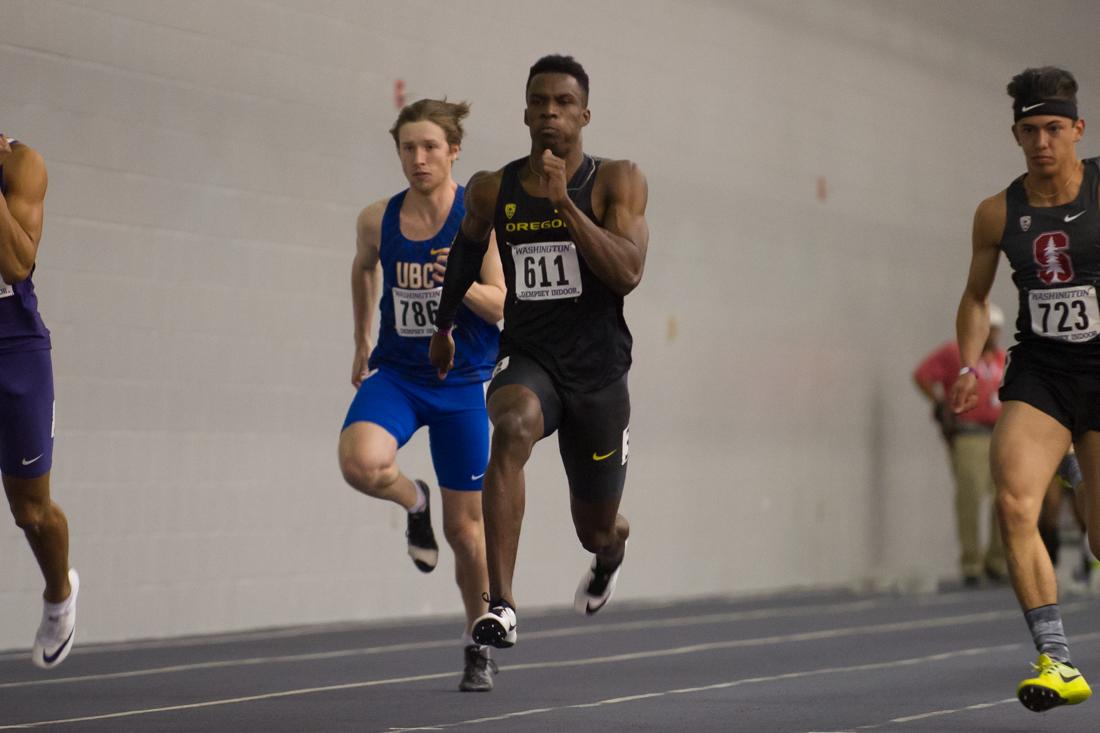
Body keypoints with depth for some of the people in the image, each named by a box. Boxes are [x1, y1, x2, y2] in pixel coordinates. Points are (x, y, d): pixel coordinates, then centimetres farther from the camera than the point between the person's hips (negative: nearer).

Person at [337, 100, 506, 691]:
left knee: (464, 526, 6)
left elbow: (504, 306, -12)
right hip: (396, 373, 2)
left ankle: (479, 645, 28)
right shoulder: (378, 220, -3)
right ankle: (414, 503, 7)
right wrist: (362, 341, 24)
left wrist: (464, 285, -32)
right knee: (360, 461, -30)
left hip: (462, 380, -2)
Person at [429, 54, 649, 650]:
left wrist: (564, 201, -26)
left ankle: (610, 555, 59)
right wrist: (443, 324, 32)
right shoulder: (492, 191, 0)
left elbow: (627, 273, -21)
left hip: (598, 371, 0)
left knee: (597, 528, 15)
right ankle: (500, 606, -40)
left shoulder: (617, 182, -7)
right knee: (512, 429, -37)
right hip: (527, 359, 0)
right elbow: (468, 245, 23)